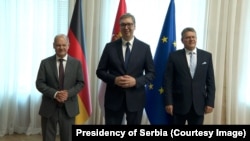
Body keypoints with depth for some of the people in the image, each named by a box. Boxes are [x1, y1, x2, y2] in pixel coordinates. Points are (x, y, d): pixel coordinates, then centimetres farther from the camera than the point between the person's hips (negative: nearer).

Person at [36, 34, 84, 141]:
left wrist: (68, 93, -15)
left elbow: (80, 83, 2)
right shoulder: (45, 63, 2)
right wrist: (54, 94, -17)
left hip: (68, 107, 1)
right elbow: (39, 83, -2)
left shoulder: (76, 63, 4)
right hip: (49, 107, 0)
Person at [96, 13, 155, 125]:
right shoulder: (110, 47, 2)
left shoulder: (144, 47, 2)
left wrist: (136, 81, -15)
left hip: (135, 98, 1)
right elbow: (100, 71, 4)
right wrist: (114, 79, -15)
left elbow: (151, 73, 3)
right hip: (113, 98, 0)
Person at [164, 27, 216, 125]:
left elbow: (210, 81, 6)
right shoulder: (174, 56, 0)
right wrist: (169, 102, -9)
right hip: (179, 104, -1)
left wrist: (210, 102, -1)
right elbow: (168, 81, -3)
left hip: (198, 104, 2)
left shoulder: (207, 56, 6)